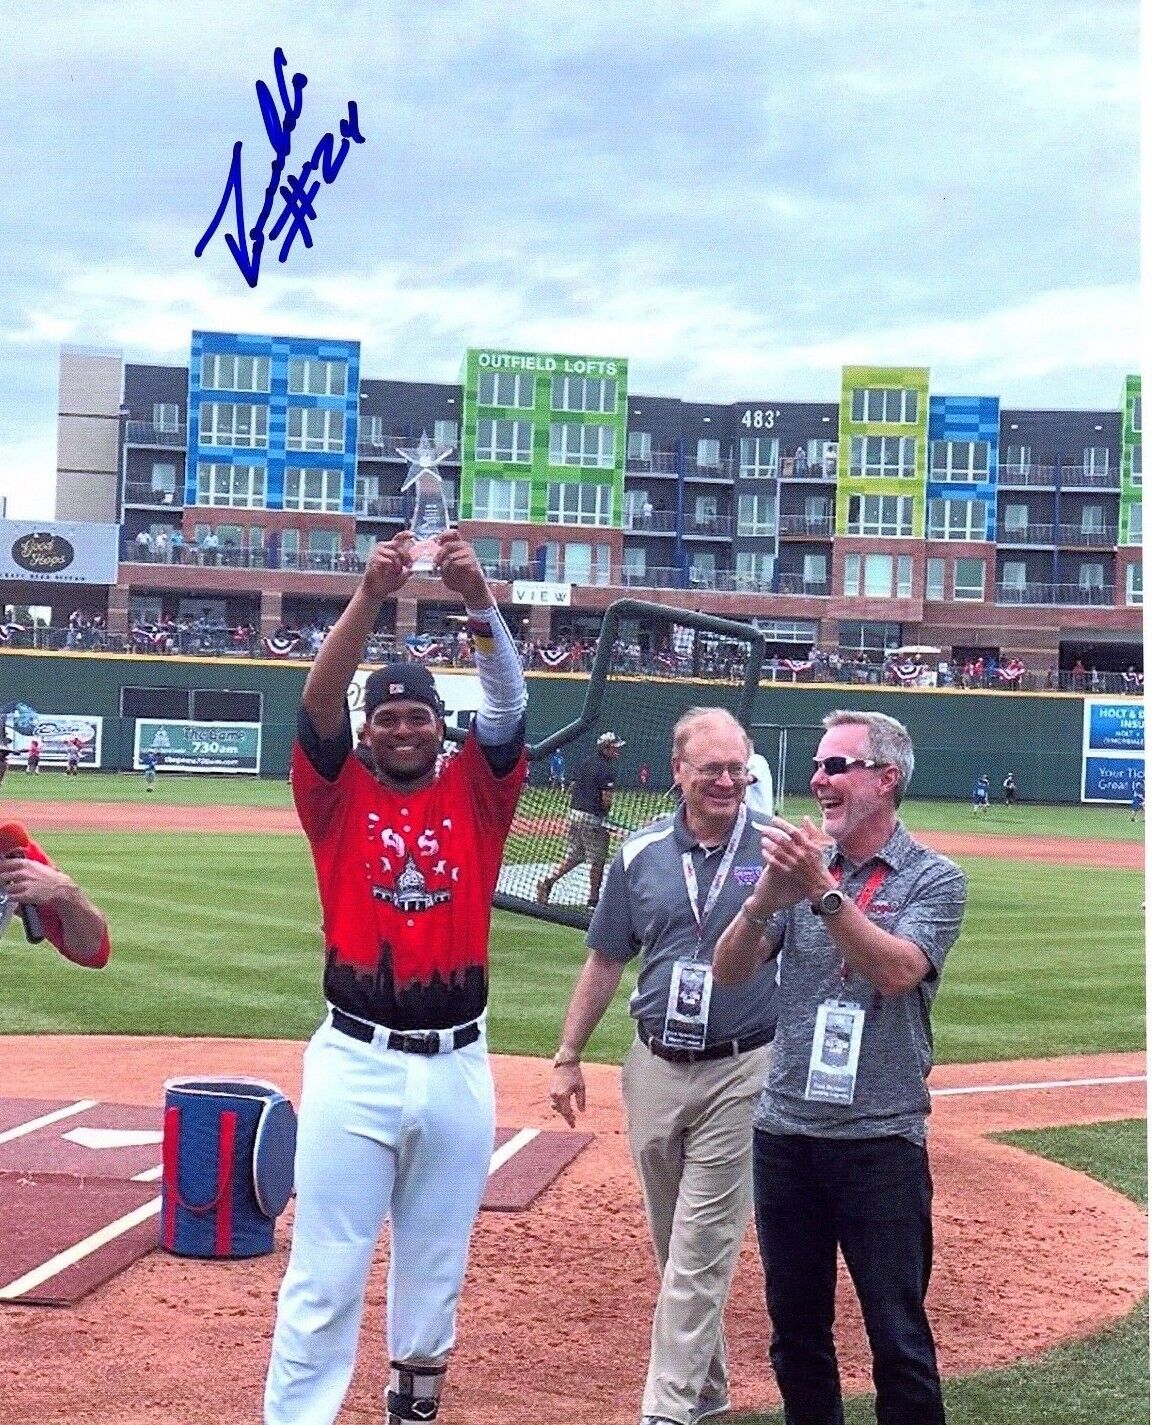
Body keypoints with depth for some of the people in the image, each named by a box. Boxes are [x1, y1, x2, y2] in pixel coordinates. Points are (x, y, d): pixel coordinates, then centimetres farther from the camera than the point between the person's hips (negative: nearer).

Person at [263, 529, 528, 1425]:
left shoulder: (475, 792, 6)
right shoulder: (339, 792, 3)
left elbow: (509, 704, -9)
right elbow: (319, 701, -13)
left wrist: (479, 601, -25)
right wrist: (370, 598, -28)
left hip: (458, 1066, 2)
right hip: (356, 1060, -2)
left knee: (435, 1267, 15)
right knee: (325, 1275, -2)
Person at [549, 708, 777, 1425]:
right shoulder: (641, 853, 4)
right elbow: (606, 962, 11)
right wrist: (569, 1058, 10)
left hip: (743, 1071, -4)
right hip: (655, 1069, 4)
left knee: (701, 1247, -4)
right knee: (674, 1244, 14)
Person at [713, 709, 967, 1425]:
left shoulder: (934, 879, -2)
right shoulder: (802, 865, 9)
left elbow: (897, 971, -19)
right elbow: (730, 973, -1)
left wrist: (821, 890, -27)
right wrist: (768, 895, -19)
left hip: (881, 1142, -4)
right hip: (785, 1131, 4)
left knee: (899, 1339, -1)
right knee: (796, 1331, 14)